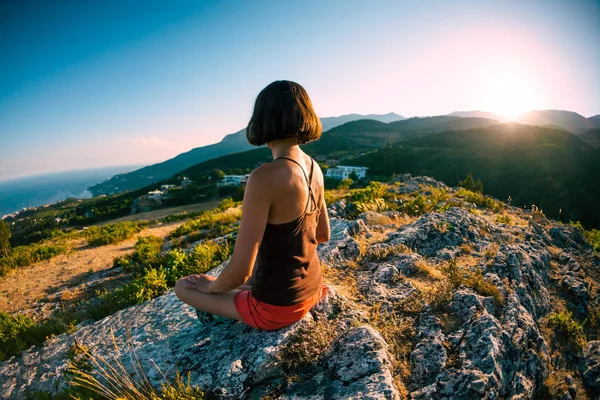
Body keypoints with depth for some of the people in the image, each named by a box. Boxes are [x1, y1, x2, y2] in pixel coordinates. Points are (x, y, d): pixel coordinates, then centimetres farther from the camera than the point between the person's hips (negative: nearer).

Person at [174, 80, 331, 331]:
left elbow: (240, 271, -26)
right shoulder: (314, 167, -5)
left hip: (277, 307, -8)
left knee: (183, 286, 12)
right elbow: (323, 235, 7)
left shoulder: (264, 177, -30)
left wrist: (211, 286, -4)